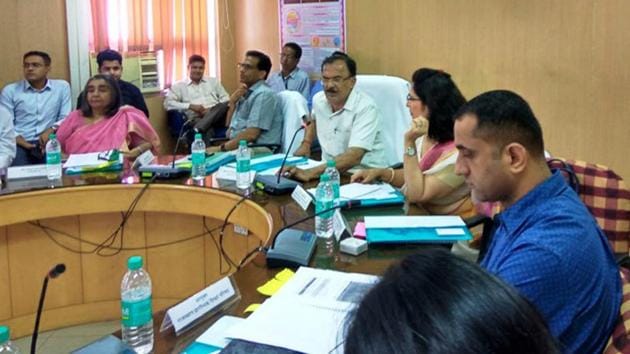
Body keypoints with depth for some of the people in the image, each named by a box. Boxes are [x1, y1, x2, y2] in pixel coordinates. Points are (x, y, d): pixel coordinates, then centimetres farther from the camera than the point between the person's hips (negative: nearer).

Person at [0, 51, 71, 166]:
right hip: (21, 144, 0)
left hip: (50, 142, 0)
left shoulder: (62, 87, 12)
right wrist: (18, 139, -13)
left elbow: (65, 117, 7)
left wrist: (52, 130, -13)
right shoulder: (10, 90, 12)